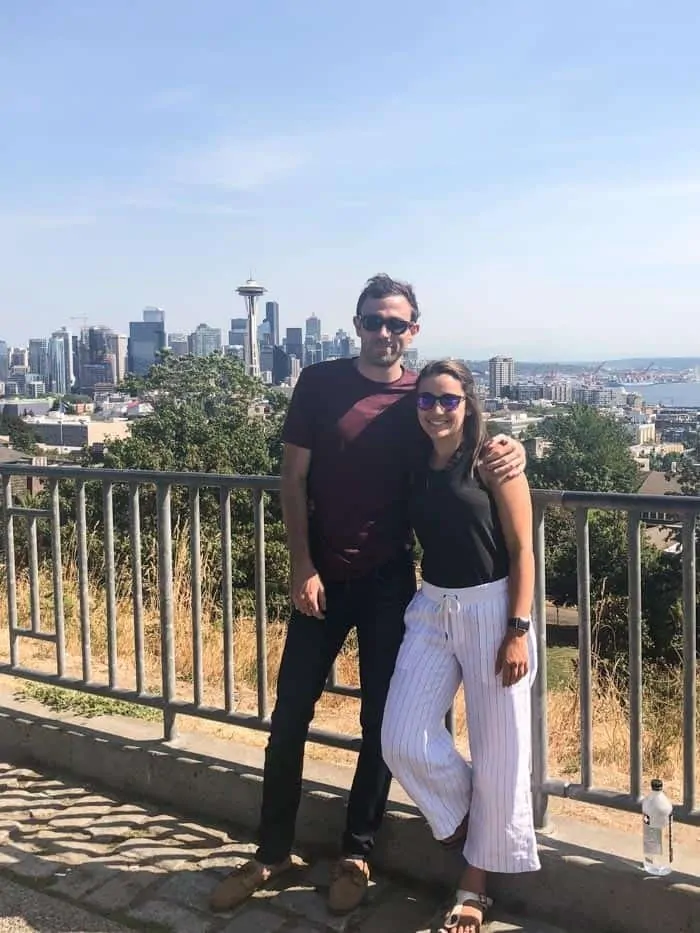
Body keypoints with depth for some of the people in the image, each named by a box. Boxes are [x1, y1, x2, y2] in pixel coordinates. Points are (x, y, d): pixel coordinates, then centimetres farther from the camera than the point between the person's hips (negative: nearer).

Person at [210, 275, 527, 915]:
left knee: (381, 719, 7)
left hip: (390, 579, 1)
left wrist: (511, 450, -18)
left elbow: (475, 444, 7)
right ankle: (273, 851, 22)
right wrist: (303, 566, -10)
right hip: (322, 577, 0)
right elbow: (294, 479, -3)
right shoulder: (319, 382, -2)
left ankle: (357, 854, 25)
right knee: (290, 714, 5)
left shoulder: (423, 396, 1)